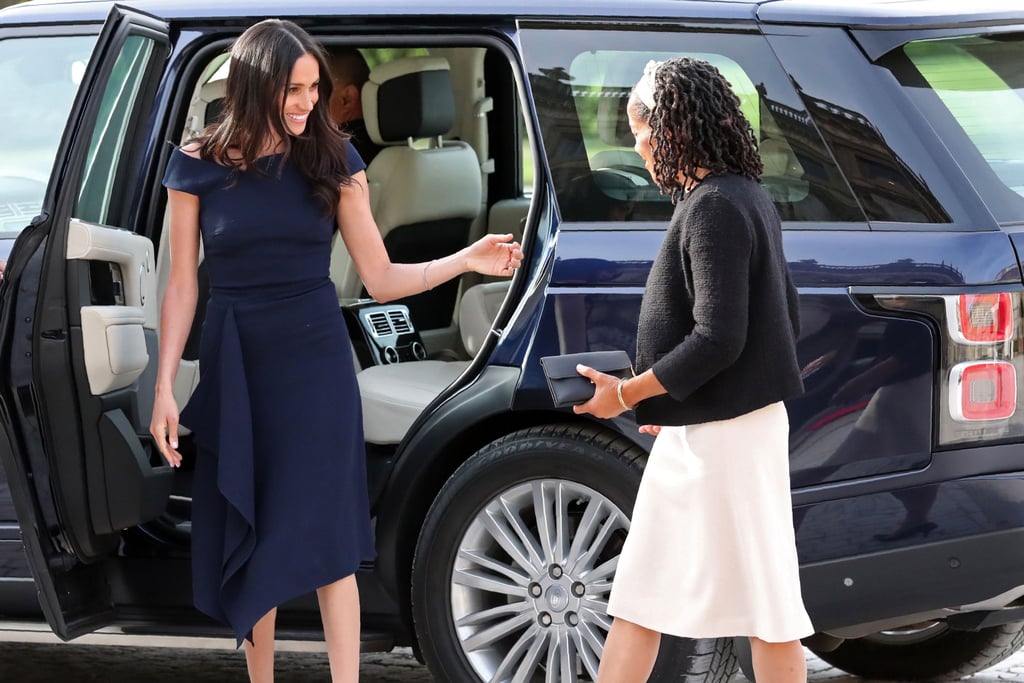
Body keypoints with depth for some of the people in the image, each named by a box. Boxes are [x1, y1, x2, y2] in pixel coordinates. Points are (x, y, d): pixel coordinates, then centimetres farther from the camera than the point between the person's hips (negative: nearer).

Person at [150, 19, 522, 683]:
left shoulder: (333, 160, -1)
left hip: (315, 363, 0)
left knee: (325, 539, -4)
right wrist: (165, 388, -3)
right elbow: (183, 284, 1)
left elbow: (381, 277, 0)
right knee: (246, 544, 6)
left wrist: (467, 260, -11)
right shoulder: (199, 165, -2)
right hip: (234, 367, 1)